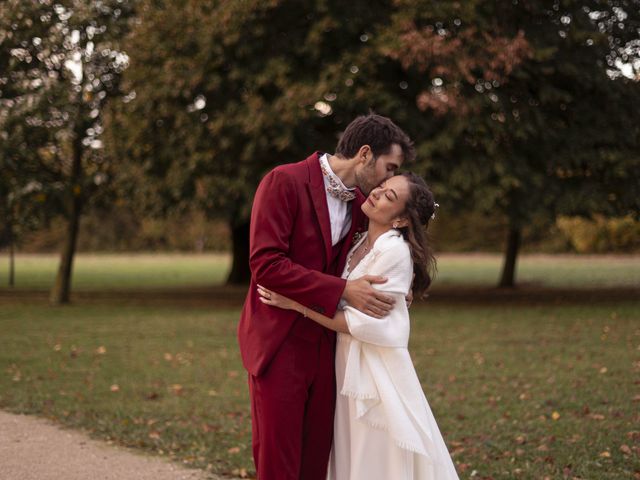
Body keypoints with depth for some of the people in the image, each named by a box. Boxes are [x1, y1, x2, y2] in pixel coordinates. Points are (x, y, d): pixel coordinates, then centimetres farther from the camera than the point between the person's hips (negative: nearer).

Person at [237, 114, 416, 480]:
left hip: (326, 345, 7)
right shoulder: (284, 182, -12)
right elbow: (265, 263, -20)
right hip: (280, 343, -6)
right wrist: (343, 290, -24)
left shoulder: (359, 203, 10)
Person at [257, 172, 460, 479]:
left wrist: (295, 304, -18)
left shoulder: (395, 251, -18)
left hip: (378, 371, -8)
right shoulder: (361, 244, 8)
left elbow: (359, 323, -20)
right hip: (349, 366, 8)